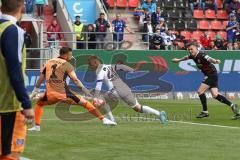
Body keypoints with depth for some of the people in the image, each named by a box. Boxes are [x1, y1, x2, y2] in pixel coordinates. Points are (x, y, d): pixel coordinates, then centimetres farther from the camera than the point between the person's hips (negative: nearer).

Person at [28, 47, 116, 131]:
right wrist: (86, 91, -11)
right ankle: (103, 119, -7)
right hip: (64, 93, -4)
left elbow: (41, 77, 16)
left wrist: (35, 91, 23)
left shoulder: (49, 62, 12)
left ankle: (37, 126, 22)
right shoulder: (67, 65, -1)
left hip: (50, 94, 4)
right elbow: (75, 80, -11)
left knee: (39, 103, 32)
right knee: (84, 102, 1)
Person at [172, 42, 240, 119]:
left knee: (200, 91, -9)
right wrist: (179, 60, 48)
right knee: (215, 95, 0)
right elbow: (186, 57, 30)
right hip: (209, 75, 8)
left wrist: (215, 61, -62)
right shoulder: (193, 56, 6)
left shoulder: (201, 55, -20)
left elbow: (209, 59, -40)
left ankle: (205, 111, 0)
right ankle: (232, 105, 4)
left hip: (212, 74, -8)